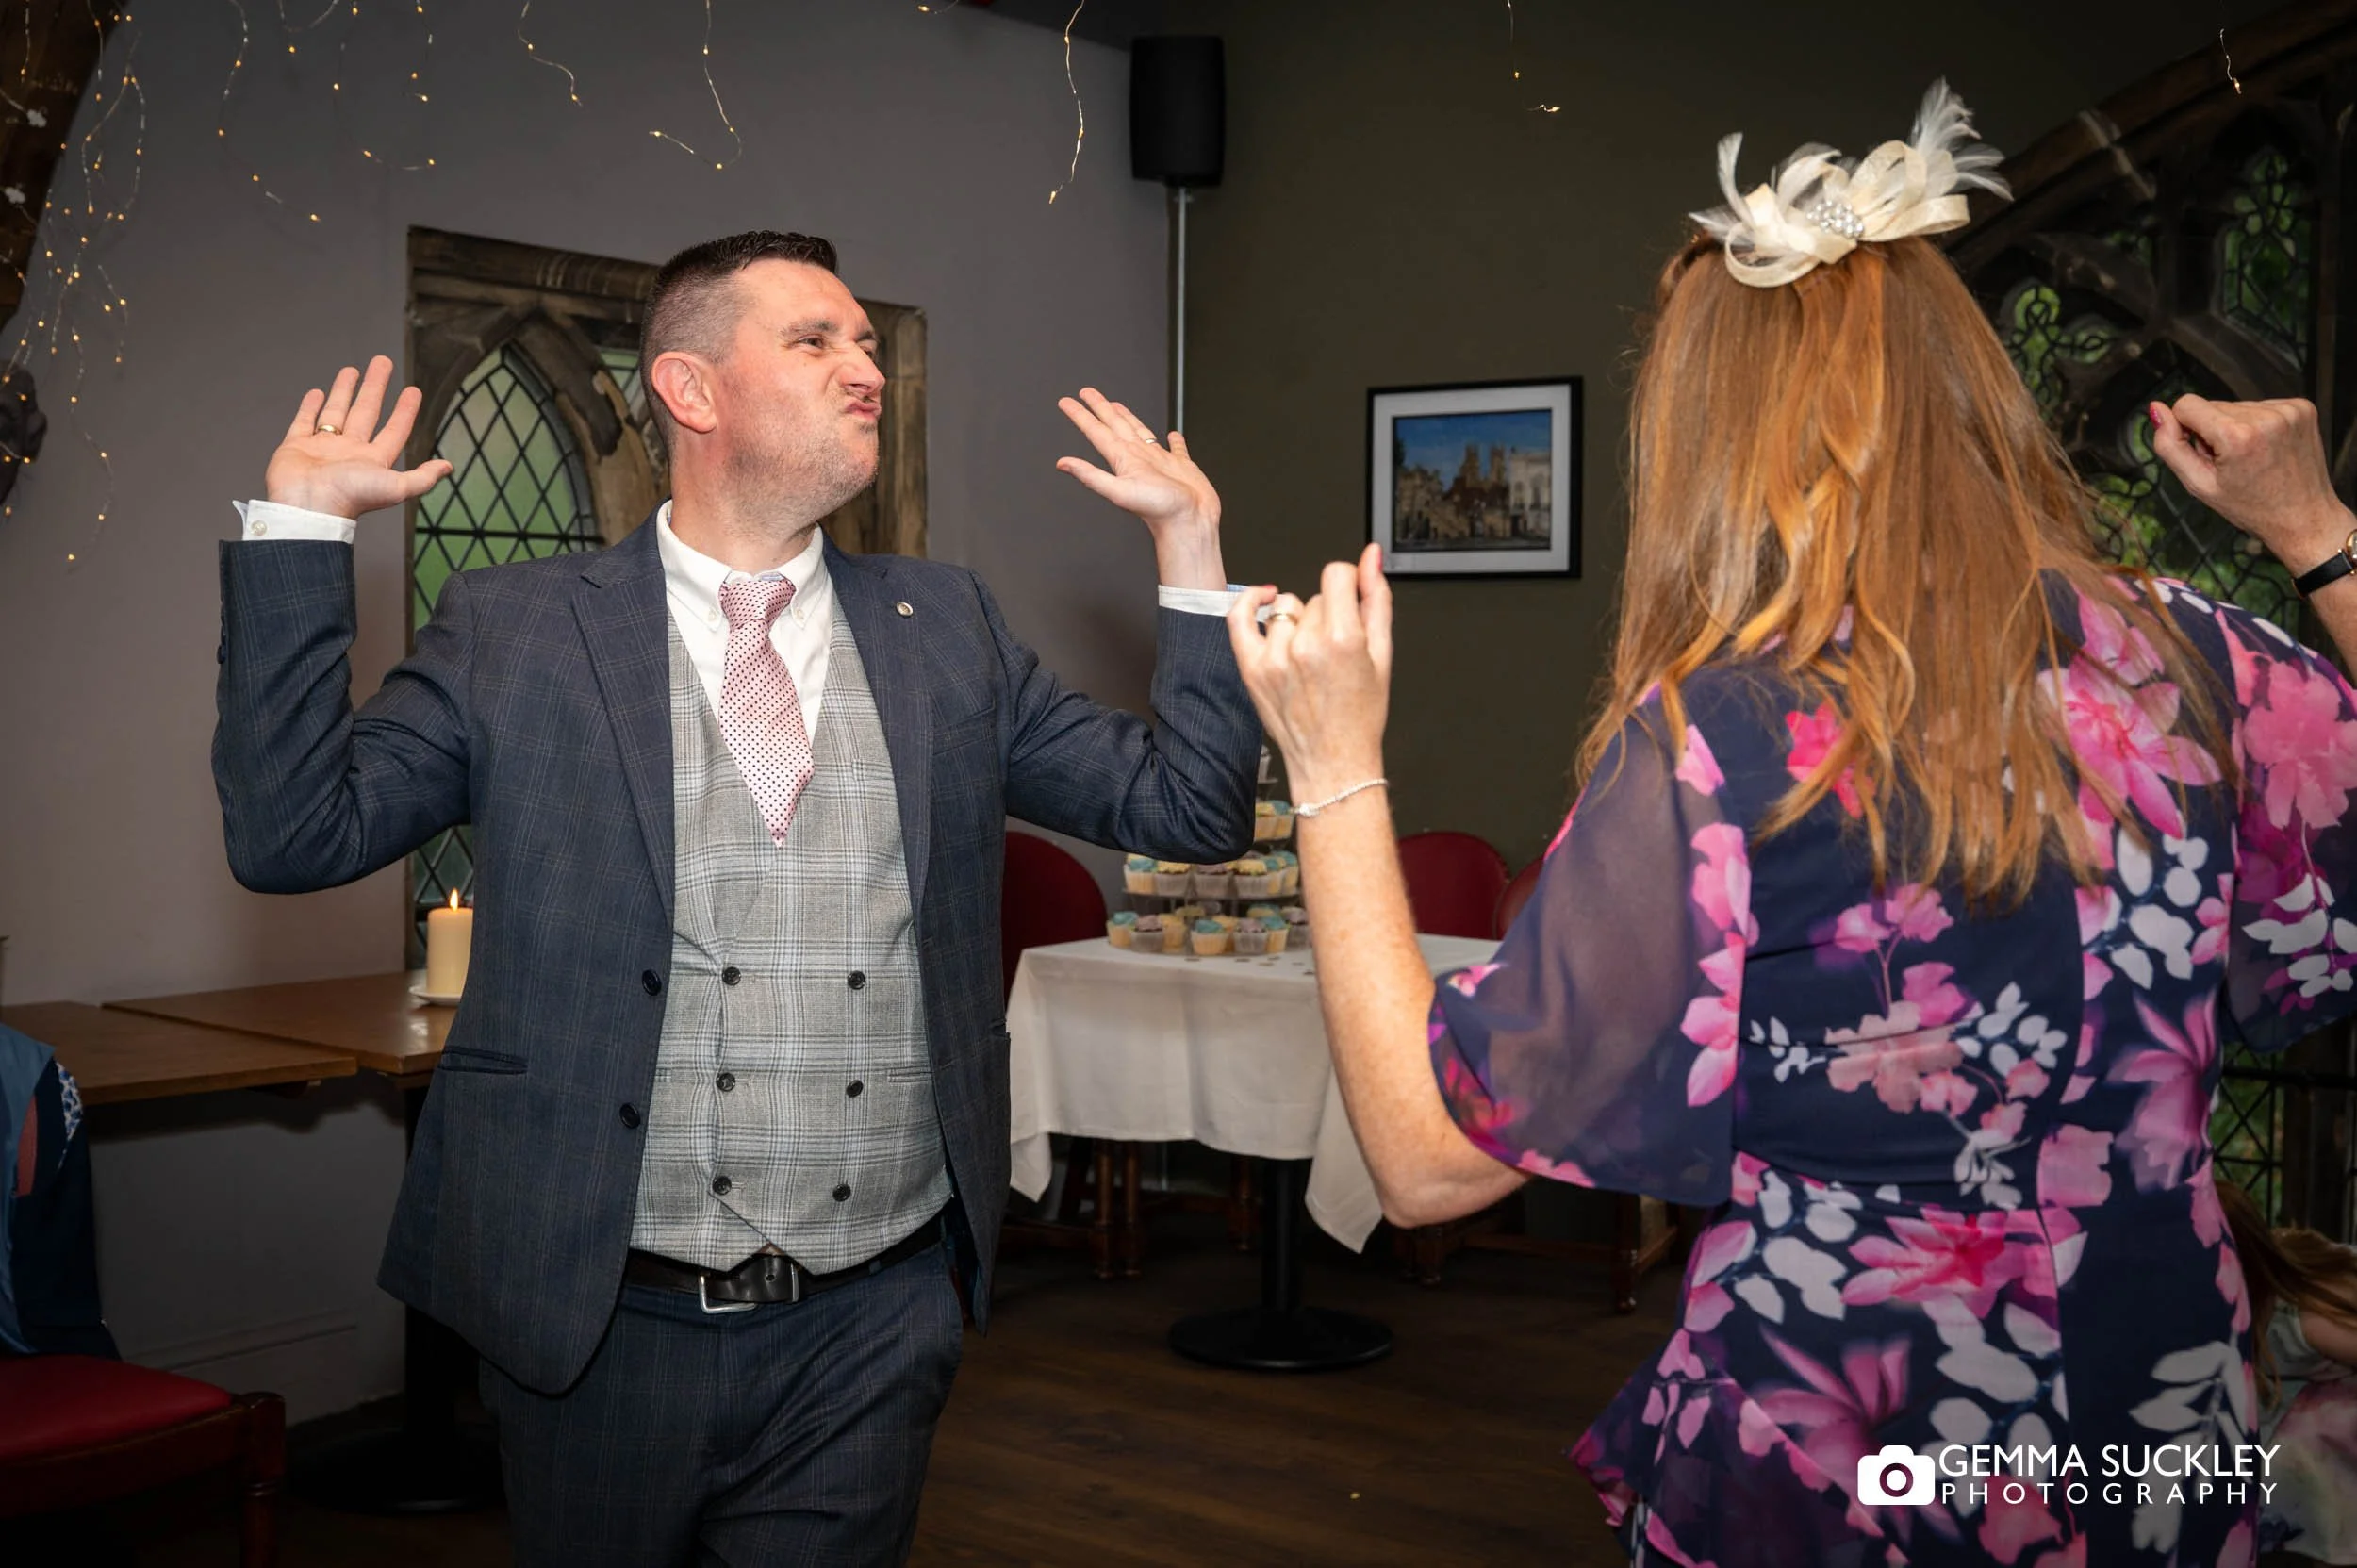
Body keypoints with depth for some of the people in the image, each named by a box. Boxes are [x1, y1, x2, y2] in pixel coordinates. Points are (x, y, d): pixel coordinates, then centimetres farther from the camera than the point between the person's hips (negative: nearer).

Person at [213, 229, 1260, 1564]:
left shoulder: (946, 628, 7)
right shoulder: (515, 632, 0)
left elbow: (1188, 807, 6)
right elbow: (294, 834, -7)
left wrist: (1190, 541, -1)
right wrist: (302, 524, -9)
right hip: (604, 1320, -1)